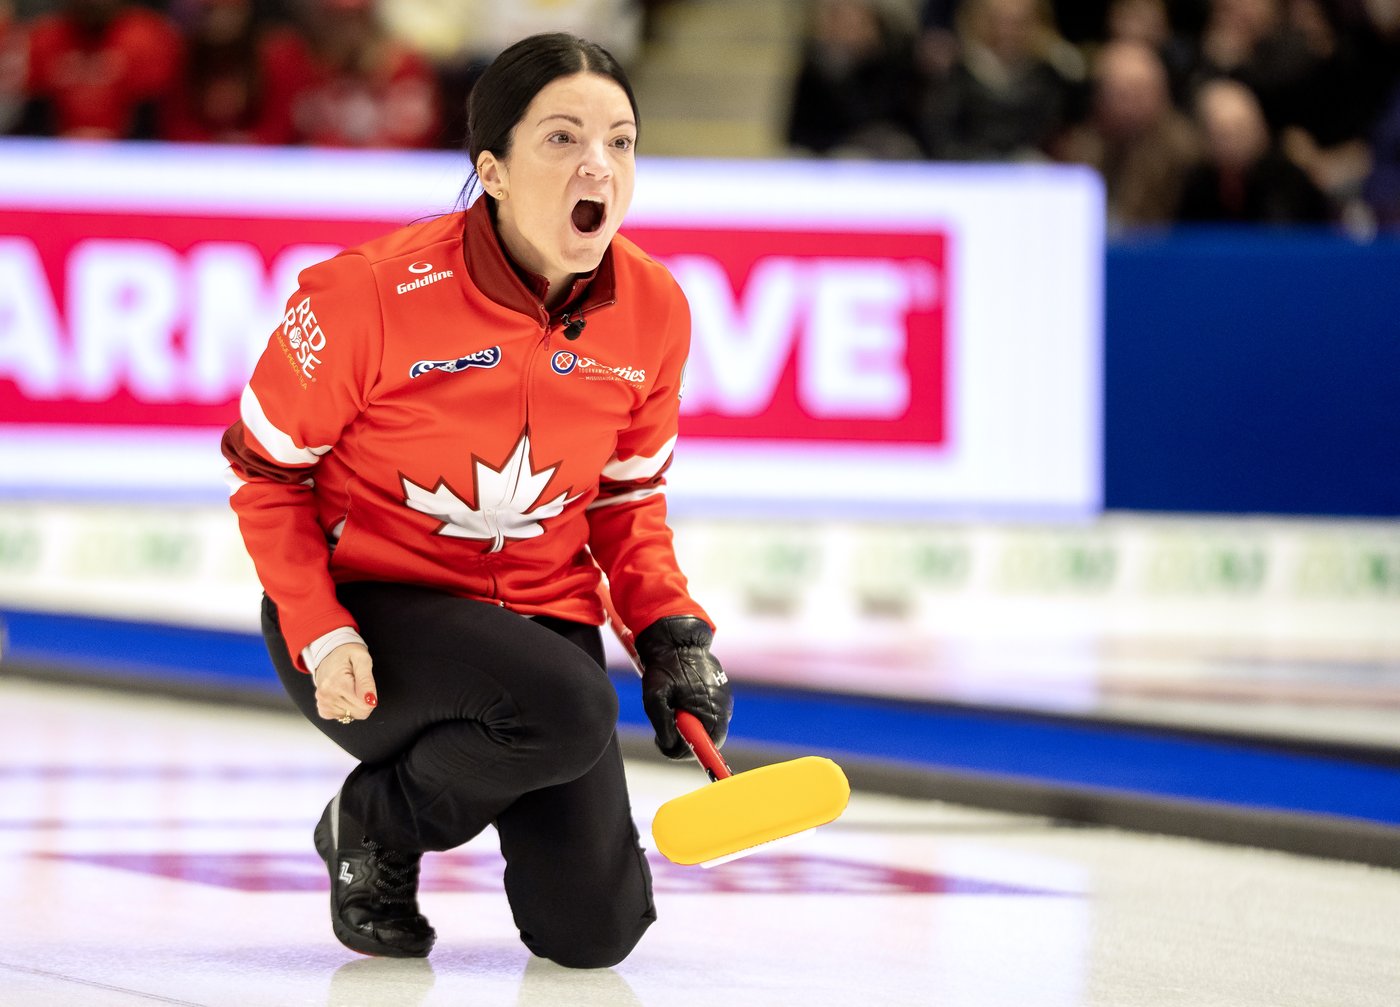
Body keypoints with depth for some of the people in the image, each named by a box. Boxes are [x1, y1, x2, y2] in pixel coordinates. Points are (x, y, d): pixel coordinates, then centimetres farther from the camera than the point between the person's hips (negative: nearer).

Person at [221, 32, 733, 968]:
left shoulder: (654, 310, -5)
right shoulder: (370, 292, -20)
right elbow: (266, 469, -7)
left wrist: (671, 628, -3)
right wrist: (318, 635, -18)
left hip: (542, 614, 5)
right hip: (367, 607, -5)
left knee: (594, 930, -5)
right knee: (571, 711, -35)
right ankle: (376, 826, -4)